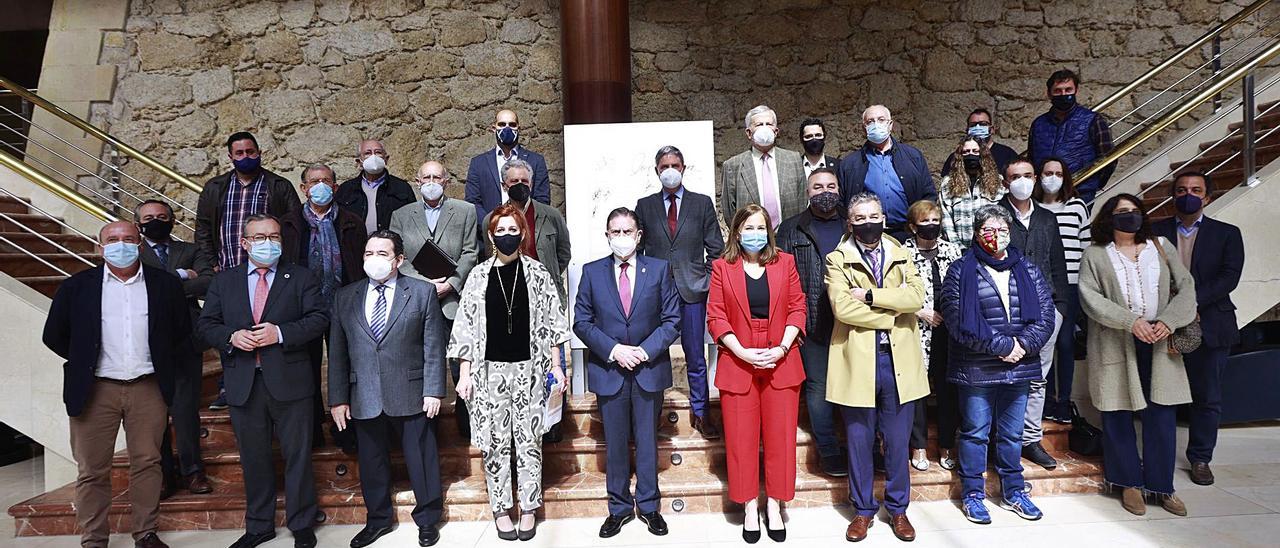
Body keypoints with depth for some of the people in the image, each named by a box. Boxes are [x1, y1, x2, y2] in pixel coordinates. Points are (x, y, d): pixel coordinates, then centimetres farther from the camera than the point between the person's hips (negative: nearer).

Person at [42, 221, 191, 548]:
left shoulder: (166, 285, 3)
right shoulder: (77, 286, 2)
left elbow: (184, 333, 11)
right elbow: (54, 335, 10)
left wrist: (165, 367, 7)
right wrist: (84, 364, 9)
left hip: (148, 388, 0)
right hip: (95, 389, 0)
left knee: (147, 463, 7)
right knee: (92, 470, 5)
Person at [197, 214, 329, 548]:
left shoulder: (301, 278, 4)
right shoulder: (223, 282, 11)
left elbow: (319, 319, -4)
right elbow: (205, 324, 8)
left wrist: (280, 333, -17)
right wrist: (232, 337, -12)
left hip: (289, 381, -2)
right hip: (243, 384, 3)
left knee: (297, 455, 4)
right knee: (253, 458, 13)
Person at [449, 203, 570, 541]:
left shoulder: (537, 272, 2)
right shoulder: (479, 275, 4)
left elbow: (551, 322, 4)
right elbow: (466, 328, 4)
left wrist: (556, 366, 1)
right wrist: (465, 375, 1)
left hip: (529, 368, -1)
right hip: (490, 369, 1)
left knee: (529, 440, 4)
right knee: (495, 442, 6)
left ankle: (528, 509, 17)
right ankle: (501, 510, 19)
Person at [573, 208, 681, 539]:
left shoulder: (659, 269, 1)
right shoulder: (592, 272, 2)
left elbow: (672, 320, 0)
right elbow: (582, 322, 1)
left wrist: (645, 350, -13)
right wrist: (613, 349, -13)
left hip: (650, 369, 0)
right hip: (608, 371, 0)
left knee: (647, 441, 10)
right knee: (615, 444, 10)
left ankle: (648, 506, 24)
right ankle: (619, 508, 24)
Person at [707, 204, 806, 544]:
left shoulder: (784, 263, 7)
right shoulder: (722, 267, 3)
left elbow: (797, 307, 5)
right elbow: (715, 316, -2)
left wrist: (782, 348, -9)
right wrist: (743, 353, -13)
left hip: (781, 363, 1)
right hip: (738, 364, -1)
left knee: (780, 437, 6)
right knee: (741, 438, 5)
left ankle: (774, 506, 20)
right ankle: (750, 507, 19)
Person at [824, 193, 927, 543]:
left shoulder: (901, 255, 11)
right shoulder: (837, 260, 1)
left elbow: (916, 296, -7)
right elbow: (842, 307, -14)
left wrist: (870, 296, -13)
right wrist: (890, 313, -10)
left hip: (899, 361, 2)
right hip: (858, 361, -2)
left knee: (897, 441, 10)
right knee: (859, 441, 8)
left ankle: (897, 508, 27)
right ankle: (863, 509, 23)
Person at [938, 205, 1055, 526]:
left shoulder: (1028, 270, 10)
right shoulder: (961, 272, -4)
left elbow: (1045, 316, 5)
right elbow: (959, 321, -13)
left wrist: (1023, 346, -12)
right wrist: (1003, 346, -15)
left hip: (1018, 368, 4)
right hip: (976, 371, -4)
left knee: (1012, 433, 15)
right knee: (975, 432, 6)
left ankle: (1013, 492, 29)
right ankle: (972, 494, 18)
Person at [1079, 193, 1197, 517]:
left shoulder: (1160, 247, 12)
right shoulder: (1095, 254, 3)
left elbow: (1186, 286, 5)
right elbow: (1090, 296, -7)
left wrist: (1168, 321, -11)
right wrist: (1130, 322, -17)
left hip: (1159, 344, 2)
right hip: (1115, 344, -2)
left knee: (1162, 415, 3)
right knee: (1118, 414, 3)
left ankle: (1161, 485, 16)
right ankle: (1129, 483, 17)